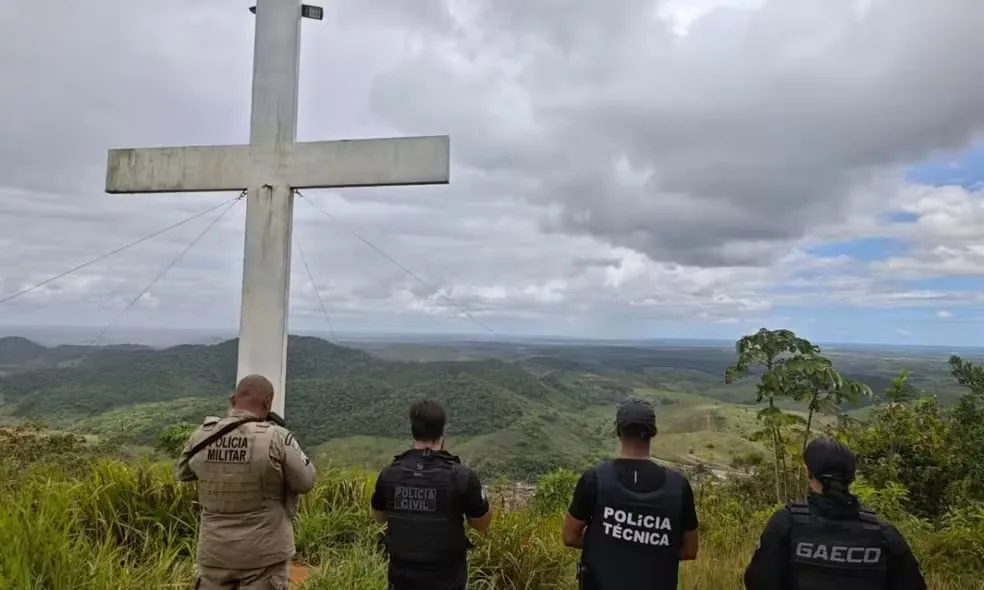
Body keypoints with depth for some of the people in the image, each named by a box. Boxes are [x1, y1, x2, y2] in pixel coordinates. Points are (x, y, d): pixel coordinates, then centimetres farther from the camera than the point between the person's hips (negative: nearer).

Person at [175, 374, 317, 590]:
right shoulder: (277, 438, -19)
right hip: (263, 553, -4)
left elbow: (182, 472, 14)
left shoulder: (202, 435, -5)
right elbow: (305, 482, -7)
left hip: (214, 551, 4)